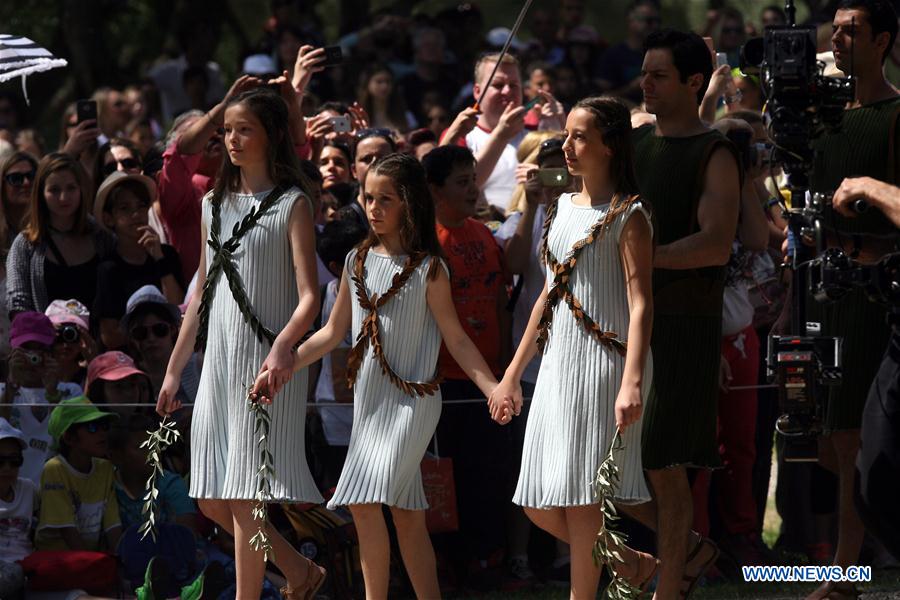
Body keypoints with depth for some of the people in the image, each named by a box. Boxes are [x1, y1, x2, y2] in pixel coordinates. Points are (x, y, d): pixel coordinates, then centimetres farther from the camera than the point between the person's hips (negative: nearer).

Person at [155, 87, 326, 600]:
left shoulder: (291, 205, -3)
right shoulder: (216, 205, 15)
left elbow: (309, 296, -12)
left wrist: (283, 348, -29)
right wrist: (175, 370, 18)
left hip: (267, 363, -7)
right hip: (219, 363, 7)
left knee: (244, 498, -9)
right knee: (212, 501, 5)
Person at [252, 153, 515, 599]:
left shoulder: (428, 269, -5)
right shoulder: (357, 262, 9)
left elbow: (456, 339, -4)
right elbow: (332, 333, 15)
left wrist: (494, 390, -14)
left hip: (412, 399, -5)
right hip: (369, 400, 5)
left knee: (365, 502, -18)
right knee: (406, 513, 6)